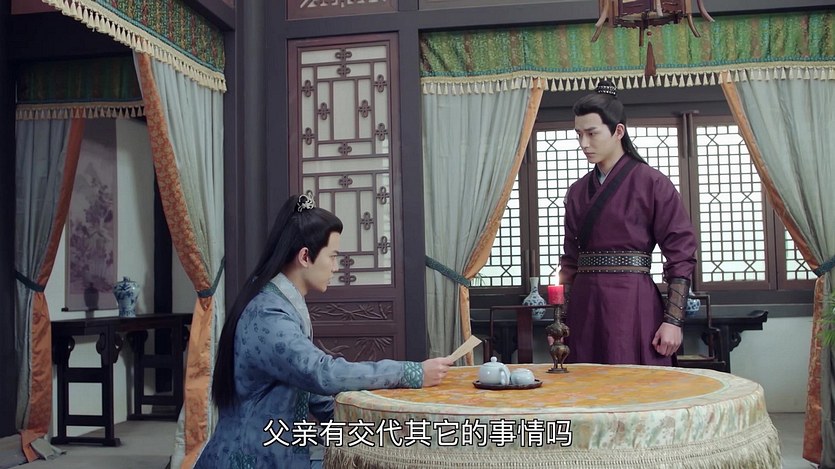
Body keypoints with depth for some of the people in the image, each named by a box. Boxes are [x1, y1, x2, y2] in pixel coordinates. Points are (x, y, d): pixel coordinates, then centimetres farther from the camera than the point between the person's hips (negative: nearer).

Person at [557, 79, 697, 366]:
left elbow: (681, 255, -5)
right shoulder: (577, 192, 12)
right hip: (583, 307, 5)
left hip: (634, 304, -4)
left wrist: (673, 321, -10)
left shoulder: (652, 183, -3)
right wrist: (560, 321, 10)